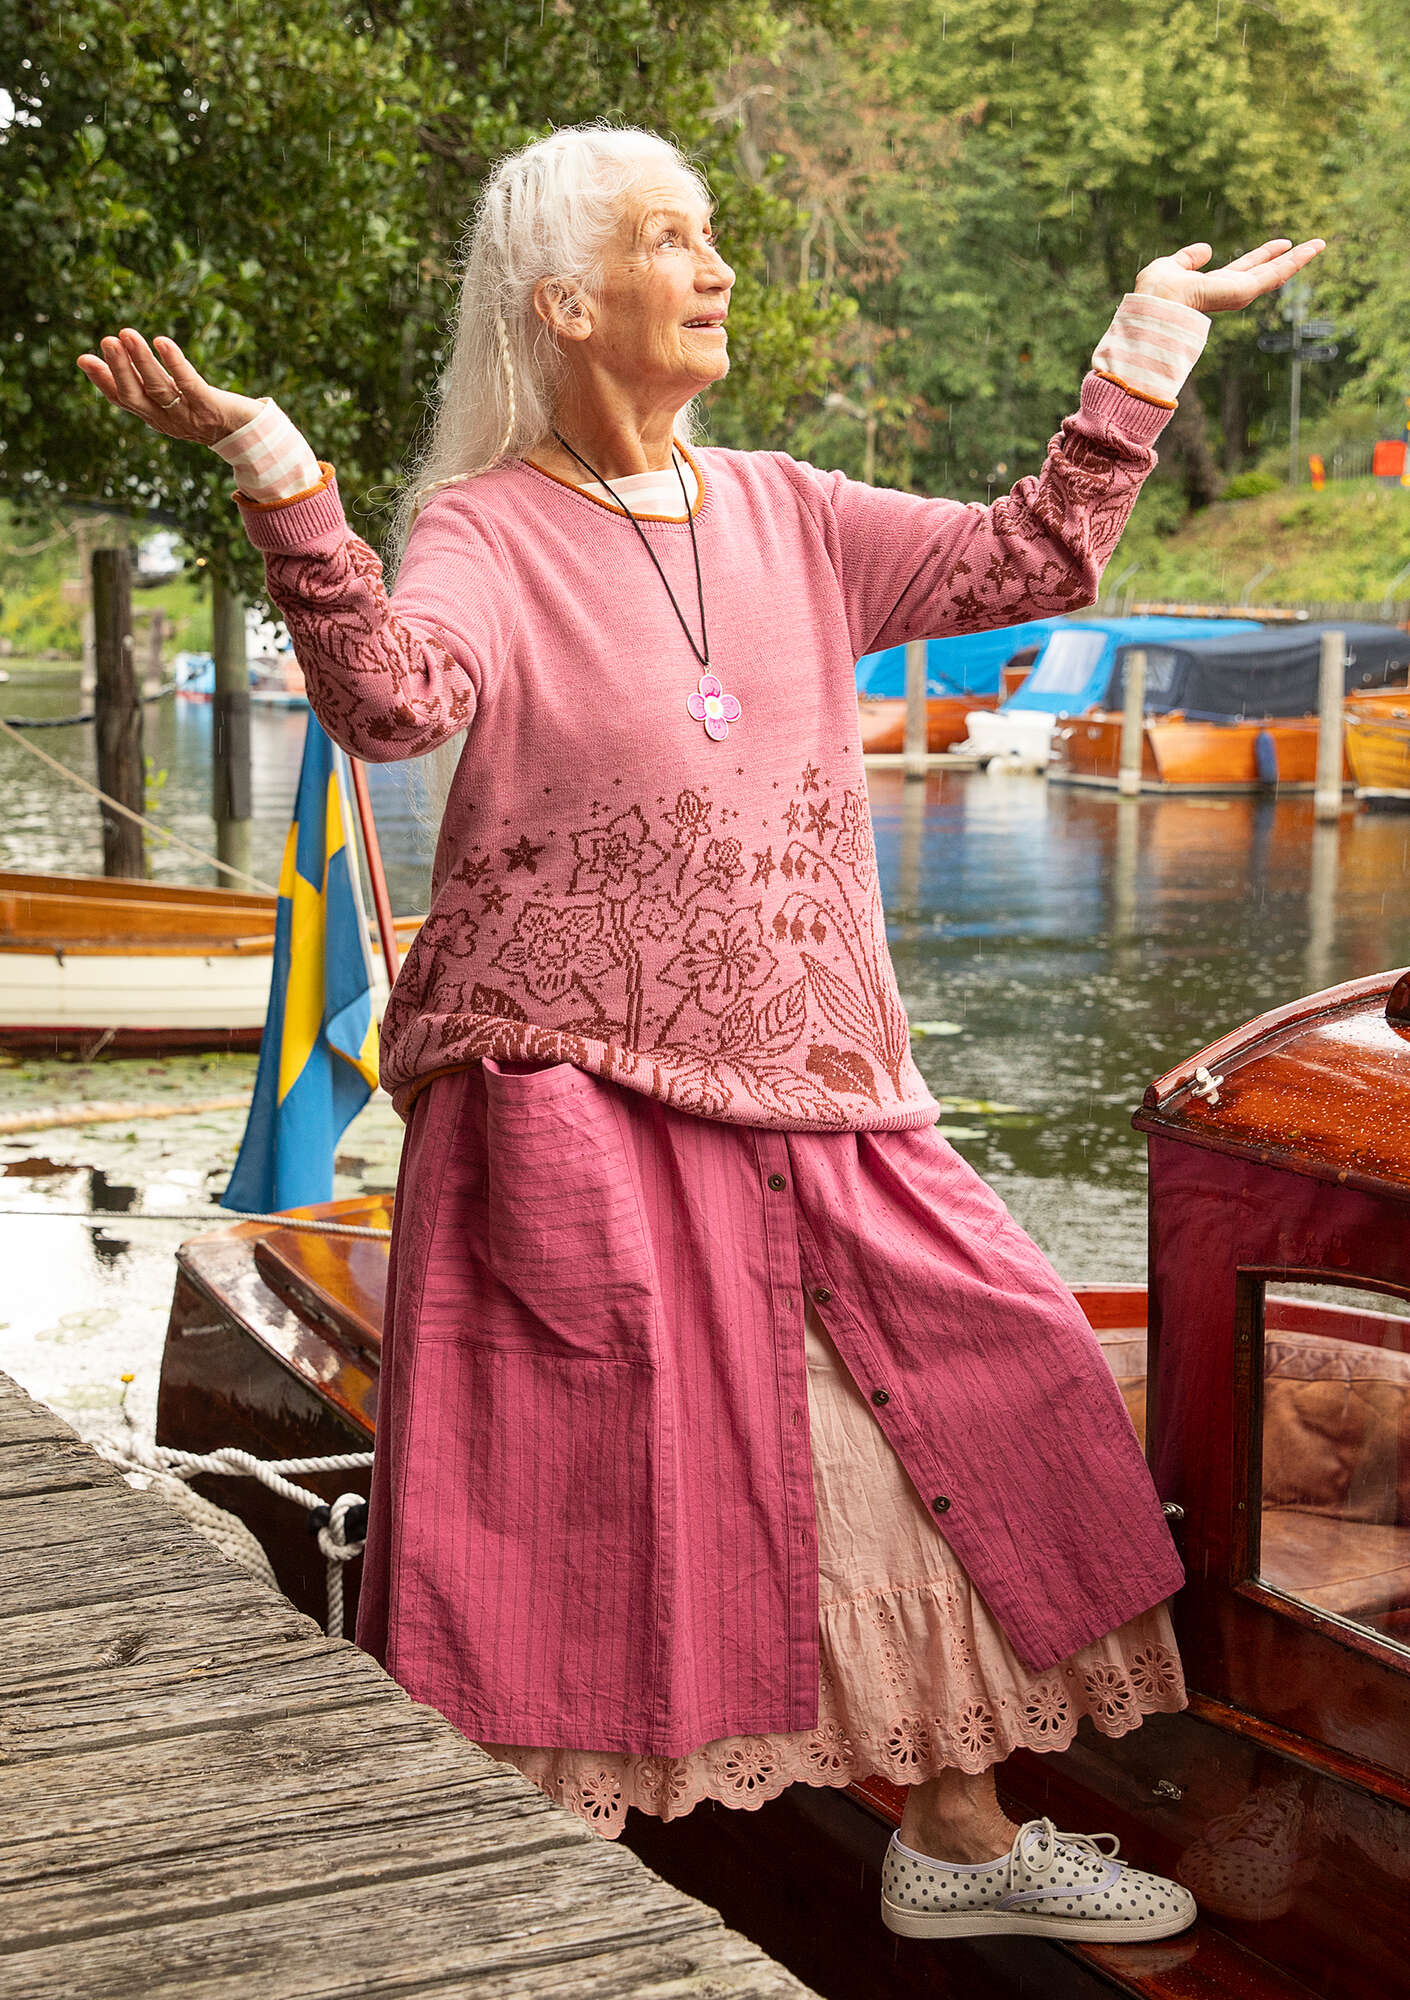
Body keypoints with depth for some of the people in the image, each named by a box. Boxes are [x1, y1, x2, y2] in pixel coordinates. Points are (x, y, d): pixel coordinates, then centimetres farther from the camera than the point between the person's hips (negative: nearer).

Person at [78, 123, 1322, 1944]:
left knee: (970, 1411, 9)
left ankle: (957, 1836, 25)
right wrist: (272, 471, -34)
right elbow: (392, 701, -25)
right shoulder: (484, 531, -5)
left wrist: (1149, 341, 9)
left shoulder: (782, 516, 13)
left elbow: (1031, 559, 8)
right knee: (575, 1498, -5)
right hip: (577, 1101, -6)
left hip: (802, 1099, 6)